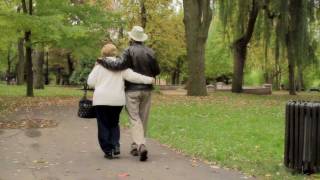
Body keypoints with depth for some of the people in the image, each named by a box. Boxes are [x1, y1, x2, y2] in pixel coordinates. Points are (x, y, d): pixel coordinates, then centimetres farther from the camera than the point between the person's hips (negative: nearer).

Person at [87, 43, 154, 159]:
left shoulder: (99, 66, -1)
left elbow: (91, 82, 0)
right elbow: (132, 76, -7)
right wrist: (148, 80, -2)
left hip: (102, 100, -2)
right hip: (117, 100, 2)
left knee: (104, 126, 6)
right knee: (114, 124, 19)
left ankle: (108, 151, 3)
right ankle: (115, 146, 2)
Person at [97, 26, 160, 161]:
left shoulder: (129, 51, -10)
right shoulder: (150, 52, 4)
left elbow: (119, 65, -21)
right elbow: (157, 71, 8)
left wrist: (102, 61, -11)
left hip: (132, 90, -4)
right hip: (146, 90, 4)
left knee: (135, 119, -3)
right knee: (143, 119, 12)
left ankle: (141, 145, -19)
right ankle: (136, 146, 21)